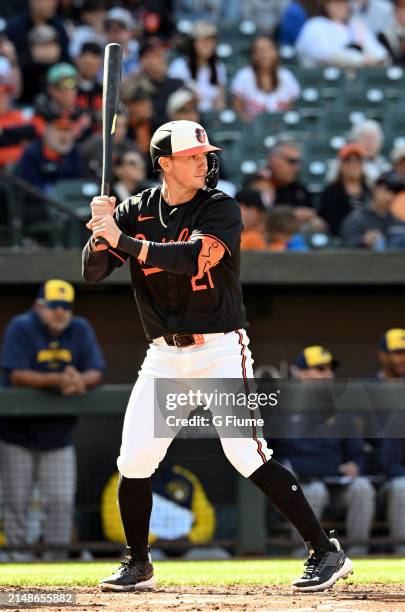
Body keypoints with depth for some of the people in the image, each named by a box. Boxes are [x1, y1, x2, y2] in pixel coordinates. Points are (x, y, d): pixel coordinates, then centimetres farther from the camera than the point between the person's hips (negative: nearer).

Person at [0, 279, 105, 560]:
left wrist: (79, 381, -29)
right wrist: (57, 380, -35)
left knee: (62, 501, -1)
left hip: (58, 437, 3)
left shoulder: (81, 331, 0)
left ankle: (57, 560, 6)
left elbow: (96, 373, -5)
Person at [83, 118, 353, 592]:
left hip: (220, 350, -4)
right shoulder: (137, 212, 6)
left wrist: (122, 239, -24)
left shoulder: (221, 210, -7)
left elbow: (190, 258, -24)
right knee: (134, 461, -1)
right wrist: (101, 232, -18)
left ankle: (326, 552, -11)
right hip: (164, 357, 4)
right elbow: (92, 272, 2)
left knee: (246, 453, -15)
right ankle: (137, 565, 19)